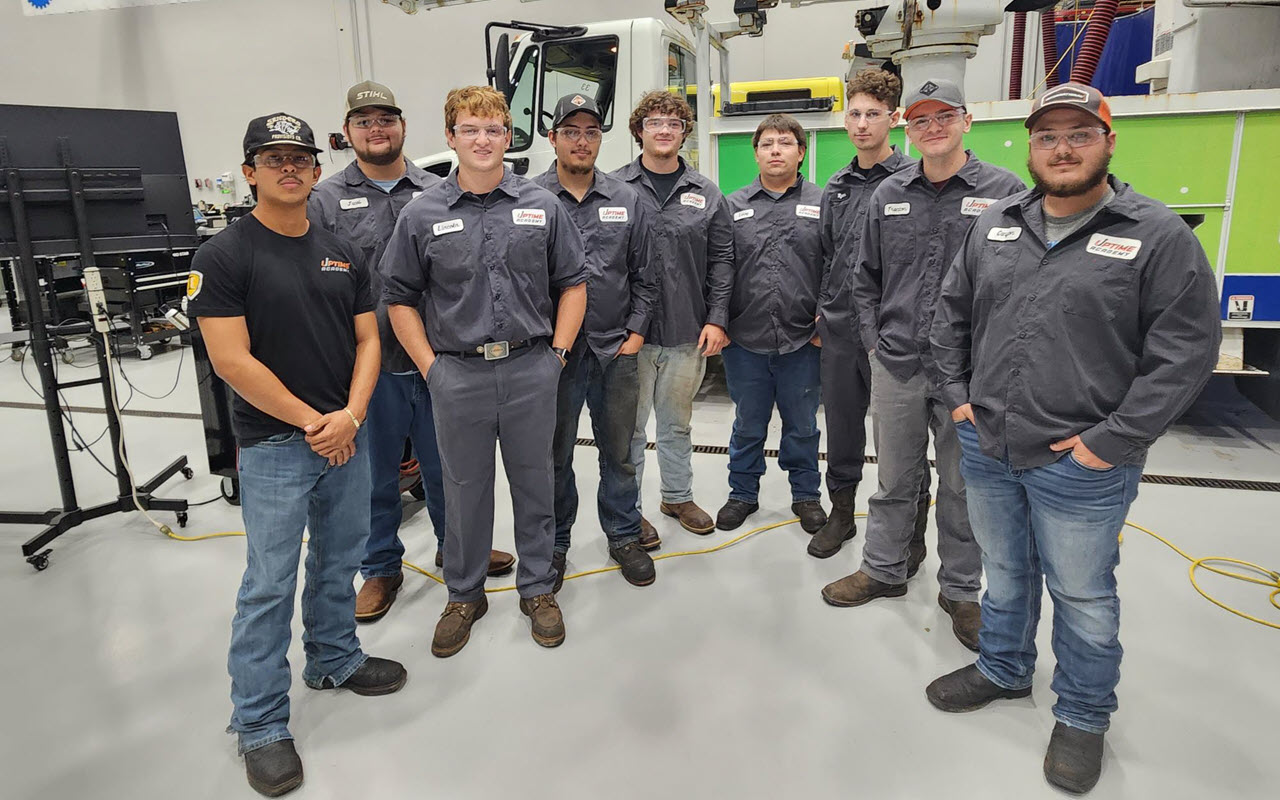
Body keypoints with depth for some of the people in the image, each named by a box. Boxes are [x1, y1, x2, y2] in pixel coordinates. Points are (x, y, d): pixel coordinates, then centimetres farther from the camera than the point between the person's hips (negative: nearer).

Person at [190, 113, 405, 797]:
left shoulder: (342, 253, 9)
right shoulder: (223, 257, -9)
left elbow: (367, 338, 5)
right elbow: (231, 360, -16)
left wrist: (350, 416, -10)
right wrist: (313, 422, -15)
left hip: (346, 436, 6)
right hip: (274, 445, -5)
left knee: (339, 562, 18)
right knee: (270, 584, 2)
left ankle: (334, 659, 40)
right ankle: (260, 726, 16)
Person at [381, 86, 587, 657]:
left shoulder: (542, 207, 3)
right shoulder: (422, 215, 1)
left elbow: (572, 284, 8)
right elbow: (399, 298, 4)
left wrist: (557, 353, -1)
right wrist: (430, 367, -4)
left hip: (530, 370, 1)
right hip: (458, 375, 0)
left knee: (534, 483, 11)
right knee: (465, 489, 11)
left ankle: (537, 588, 29)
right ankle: (464, 594, 30)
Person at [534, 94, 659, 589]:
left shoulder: (627, 201, 7)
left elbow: (645, 276, 9)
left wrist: (636, 333, 1)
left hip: (616, 349, 2)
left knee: (619, 451, 13)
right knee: (555, 455, 10)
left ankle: (624, 536, 30)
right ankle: (555, 544, 27)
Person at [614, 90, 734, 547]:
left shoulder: (705, 194, 8)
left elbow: (722, 260, 7)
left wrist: (717, 319, -2)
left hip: (688, 334, 3)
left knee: (677, 423, 17)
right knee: (629, 426, 7)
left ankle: (678, 496, 35)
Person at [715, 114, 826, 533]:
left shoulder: (822, 204, 3)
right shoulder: (734, 206, 5)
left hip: (802, 341, 0)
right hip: (745, 341, 1)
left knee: (802, 425, 14)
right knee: (748, 424, 14)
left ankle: (806, 495, 31)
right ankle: (743, 494, 31)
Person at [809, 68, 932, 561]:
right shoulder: (837, 187, 13)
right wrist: (822, 313, 15)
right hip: (840, 332, 6)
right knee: (842, 429, 15)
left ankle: (911, 534, 22)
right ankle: (841, 514, 33)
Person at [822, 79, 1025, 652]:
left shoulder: (1005, 190, -3)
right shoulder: (888, 194, 8)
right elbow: (864, 276, 15)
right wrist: (873, 337, 7)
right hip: (896, 365, 3)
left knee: (963, 485, 10)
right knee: (894, 478, 15)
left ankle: (960, 590, 28)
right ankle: (883, 570, 33)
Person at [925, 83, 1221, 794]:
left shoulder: (1159, 235, -8)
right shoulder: (995, 226, 7)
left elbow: (1186, 351, -12)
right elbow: (952, 314, 15)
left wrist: (1113, 442, -15)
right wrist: (958, 393, 6)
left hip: (1081, 465, -4)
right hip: (987, 448, 5)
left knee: (1082, 594, 12)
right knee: (1005, 572, 22)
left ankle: (1084, 716, 34)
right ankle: (1003, 670, 44)